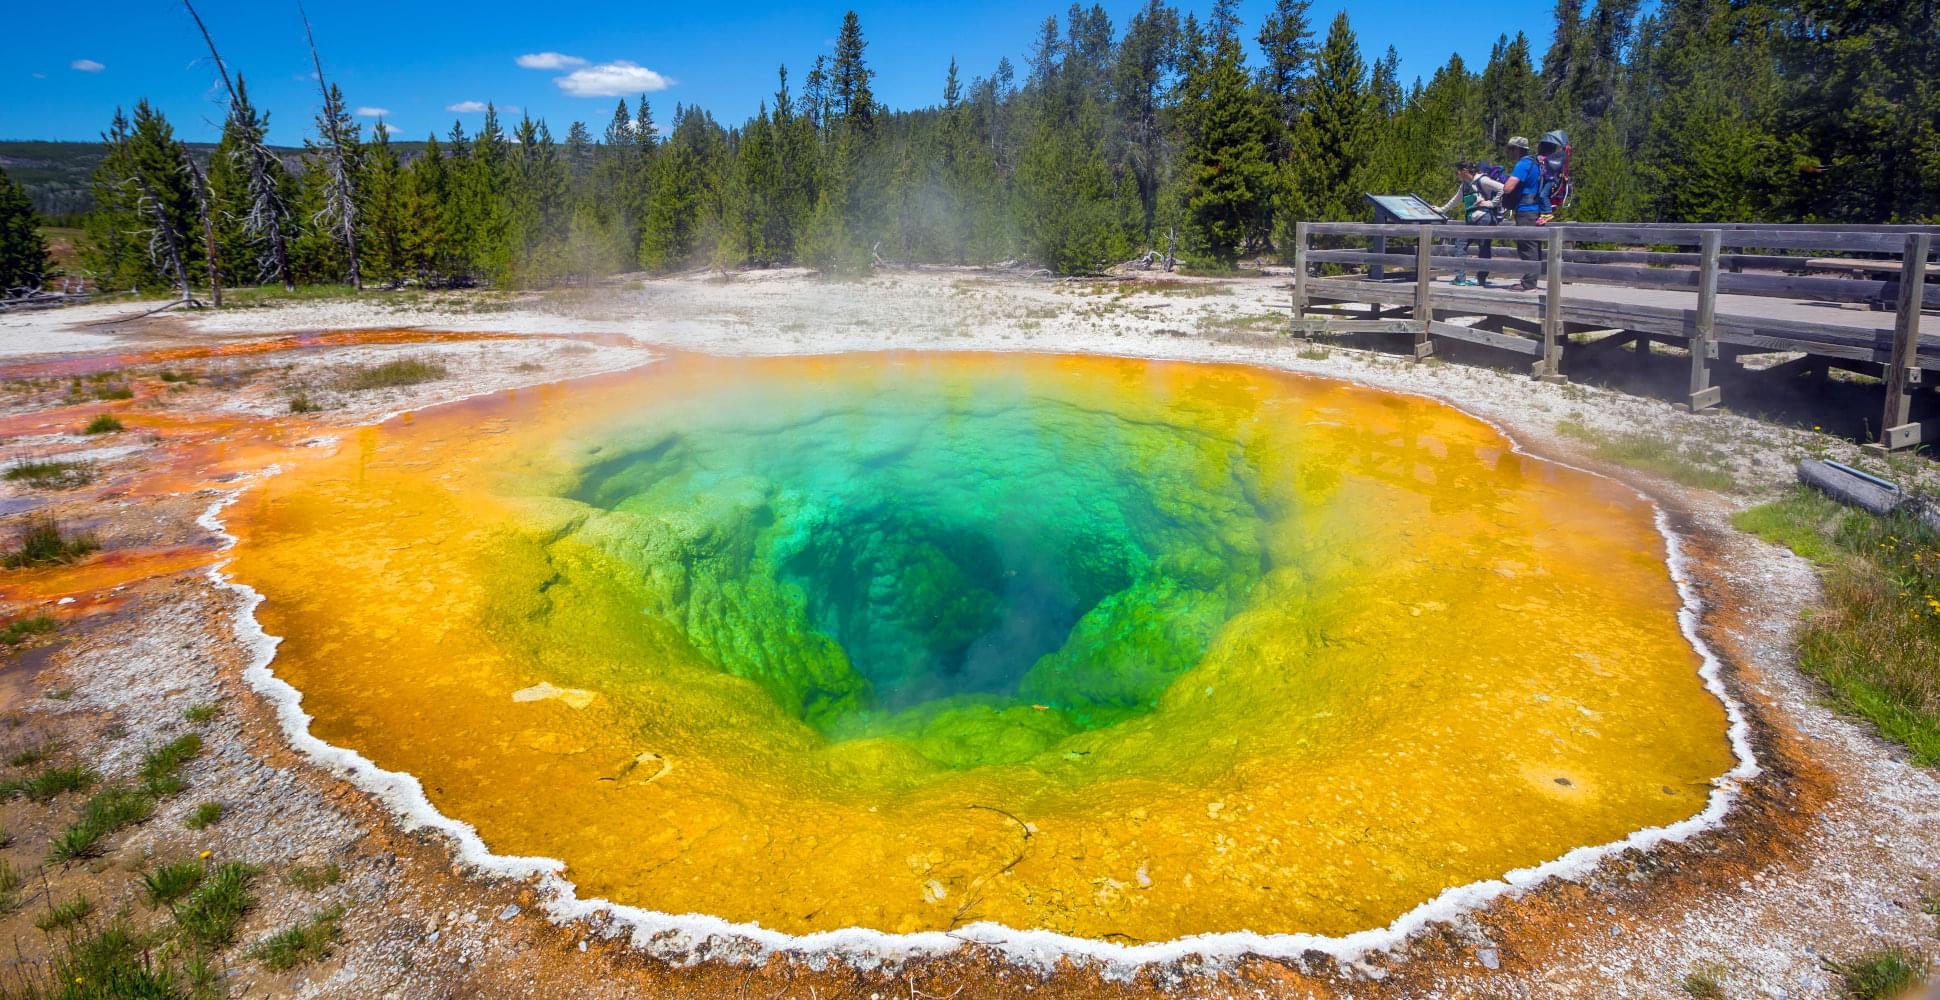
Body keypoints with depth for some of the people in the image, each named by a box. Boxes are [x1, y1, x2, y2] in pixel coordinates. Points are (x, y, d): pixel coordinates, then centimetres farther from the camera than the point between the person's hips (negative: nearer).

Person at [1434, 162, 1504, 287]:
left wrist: (1492, 202, -14)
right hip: (1472, 221, 9)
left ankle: (1481, 279, 0)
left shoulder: (1482, 180, -9)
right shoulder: (1464, 185, 17)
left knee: (1485, 250, -4)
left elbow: (1502, 188, -16)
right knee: (1460, 244, 3)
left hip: (1485, 218, -9)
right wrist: (1441, 210, 40)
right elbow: (1455, 200, 34)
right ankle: (1460, 278, 2)